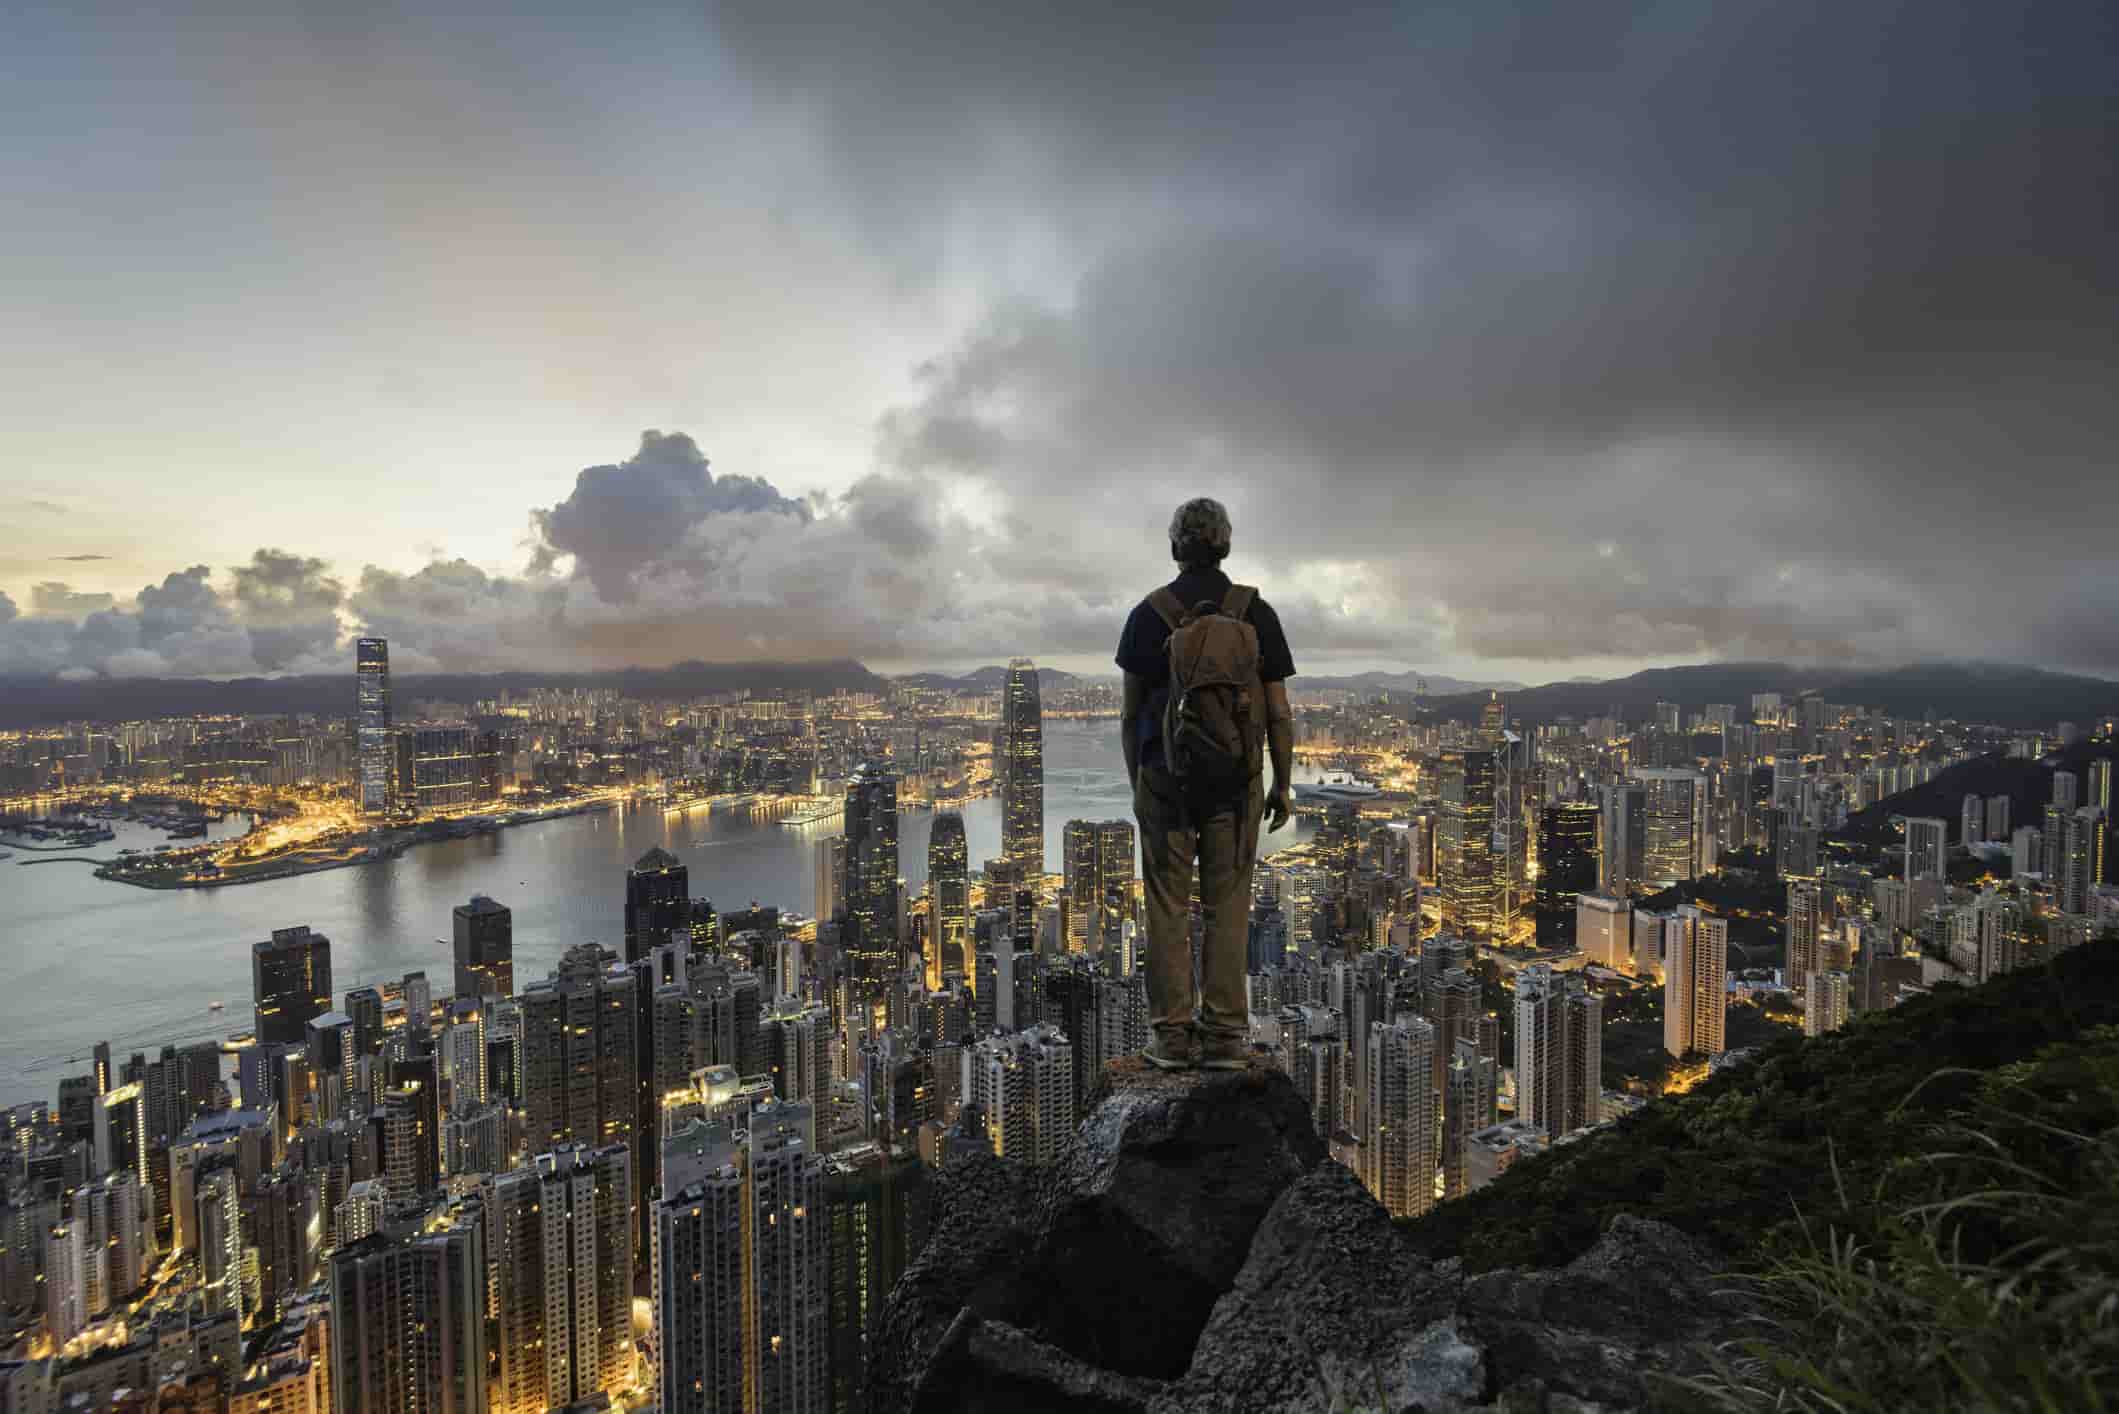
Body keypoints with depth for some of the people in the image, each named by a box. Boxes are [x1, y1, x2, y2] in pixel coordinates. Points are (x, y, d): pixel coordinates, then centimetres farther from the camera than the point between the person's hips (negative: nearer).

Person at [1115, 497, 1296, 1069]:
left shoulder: (1147, 615, -4)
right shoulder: (1256, 613, -2)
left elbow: (1132, 713, -2)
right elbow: (1279, 712, -3)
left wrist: (1136, 786, 9)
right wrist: (1282, 786, 7)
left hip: (1165, 779, 0)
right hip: (1234, 785, 1)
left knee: (1168, 908, 7)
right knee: (1227, 909, 8)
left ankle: (1173, 1036, 9)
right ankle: (1224, 1036, 10)